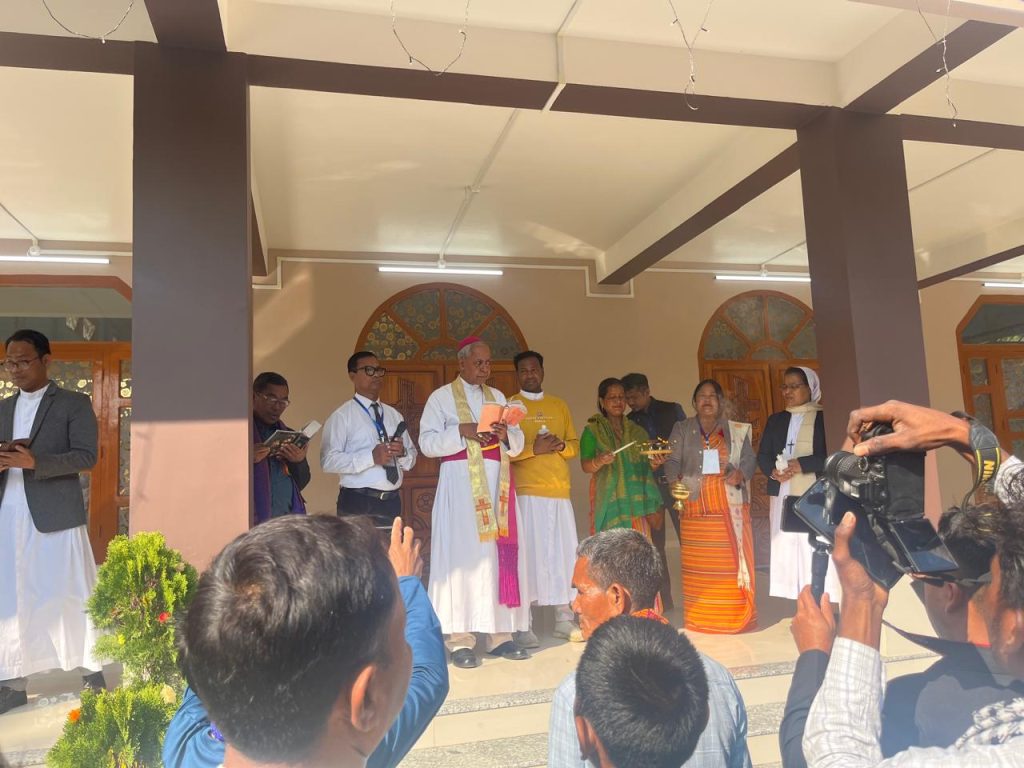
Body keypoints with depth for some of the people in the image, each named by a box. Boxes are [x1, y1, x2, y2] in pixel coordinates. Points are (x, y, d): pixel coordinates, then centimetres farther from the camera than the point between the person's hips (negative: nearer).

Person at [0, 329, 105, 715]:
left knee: (71, 597, 2)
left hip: (55, 516, -5)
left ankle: (93, 671, 15)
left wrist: (33, 461, -23)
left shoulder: (74, 404, -2)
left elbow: (87, 456, -12)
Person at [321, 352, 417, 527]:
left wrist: (402, 452, -8)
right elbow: (328, 461, -16)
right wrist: (371, 457, -23)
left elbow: (411, 461, 15)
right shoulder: (341, 416, -5)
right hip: (358, 503, -5)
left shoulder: (394, 415, 14)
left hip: (392, 502, 6)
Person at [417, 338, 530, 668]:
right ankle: (460, 639, -3)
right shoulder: (441, 396, 4)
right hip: (461, 484, -4)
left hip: (497, 484, 5)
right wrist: (461, 432, -16)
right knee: (463, 555, -7)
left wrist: (506, 434, -7)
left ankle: (500, 634, 8)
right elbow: (427, 442, -4)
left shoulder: (498, 396, 18)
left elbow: (518, 444, 14)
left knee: (499, 554, 2)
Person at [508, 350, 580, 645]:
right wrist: (533, 448, -16)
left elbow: (575, 445, 16)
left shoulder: (559, 405, 17)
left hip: (559, 492, 4)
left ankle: (564, 620, 16)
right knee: (526, 555, -5)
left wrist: (561, 446, -5)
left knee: (563, 553, 5)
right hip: (525, 493, -4)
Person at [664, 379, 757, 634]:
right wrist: (675, 480, -16)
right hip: (695, 508, 0)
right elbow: (672, 461, 3)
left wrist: (741, 474, -13)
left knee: (731, 562, -3)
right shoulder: (682, 430, 11)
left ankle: (734, 620, 8)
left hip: (729, 508, 0)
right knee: (696, 566, 0)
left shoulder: (736, 431, 11)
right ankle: (698, 623, 9)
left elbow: (749, 458, 8)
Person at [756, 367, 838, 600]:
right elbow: (762, 455, 13)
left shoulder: (824, 417, 3)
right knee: (785, 553, 1)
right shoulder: (775, 420, 19)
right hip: (782, 496, 4)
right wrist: (773, 470, -8)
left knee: (817, 553, -9)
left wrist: (801, 464, -17)